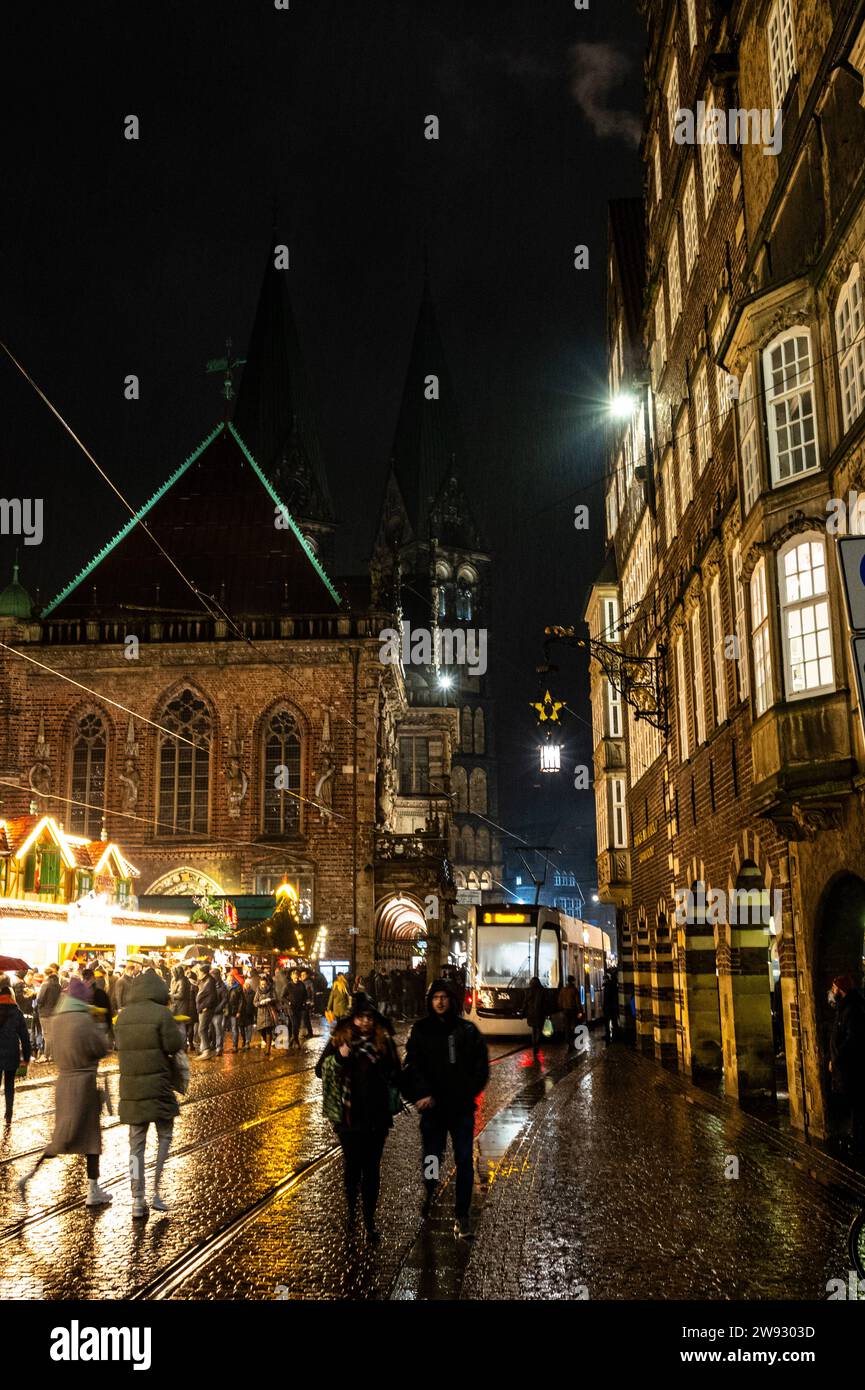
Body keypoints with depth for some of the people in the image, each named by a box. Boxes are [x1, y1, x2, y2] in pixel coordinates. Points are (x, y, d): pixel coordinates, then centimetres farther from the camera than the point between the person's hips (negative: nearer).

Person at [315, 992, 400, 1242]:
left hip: (376, 1115, 1)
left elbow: (394, 1073, 10)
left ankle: (370, 1221, 11)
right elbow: (320, 1069, -4)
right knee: (352, 1165, 10)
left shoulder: (384, 1040, 1)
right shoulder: (340, 1039, -2)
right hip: (348, 1115, 0)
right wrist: (339, 1057, -19)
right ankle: (352, 1212, 30)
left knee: (372, 1168, 3)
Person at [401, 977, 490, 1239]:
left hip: (462, 1108, 0)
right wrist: (423, 1094, -17)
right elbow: (412, 1066, -5)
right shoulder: (420, 1030, 2)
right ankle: (428, 1198, 33)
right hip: (432, 1108, 0)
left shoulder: (467, 1030, 3)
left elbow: (481, 1065, 6)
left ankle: (462, 1216, 6)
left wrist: (468, 1092, -2)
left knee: (464, 1162, -1)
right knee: (431, 1158, 8)